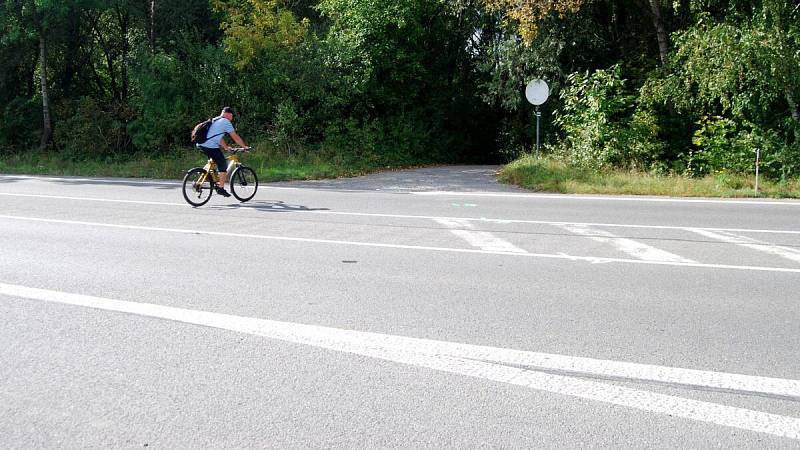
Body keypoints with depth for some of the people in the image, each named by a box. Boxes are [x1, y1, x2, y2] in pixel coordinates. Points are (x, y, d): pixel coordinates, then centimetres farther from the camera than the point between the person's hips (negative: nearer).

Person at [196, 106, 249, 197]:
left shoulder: (214, 120, 24)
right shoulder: (226, 122, -3)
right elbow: (235, 137, -2)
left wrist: (226, 147, 36)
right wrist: (245, 146, 7)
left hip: (201, 145, 9)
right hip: (210, 147, -9)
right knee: (223, 165, 2)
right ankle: (221, 188, 1)